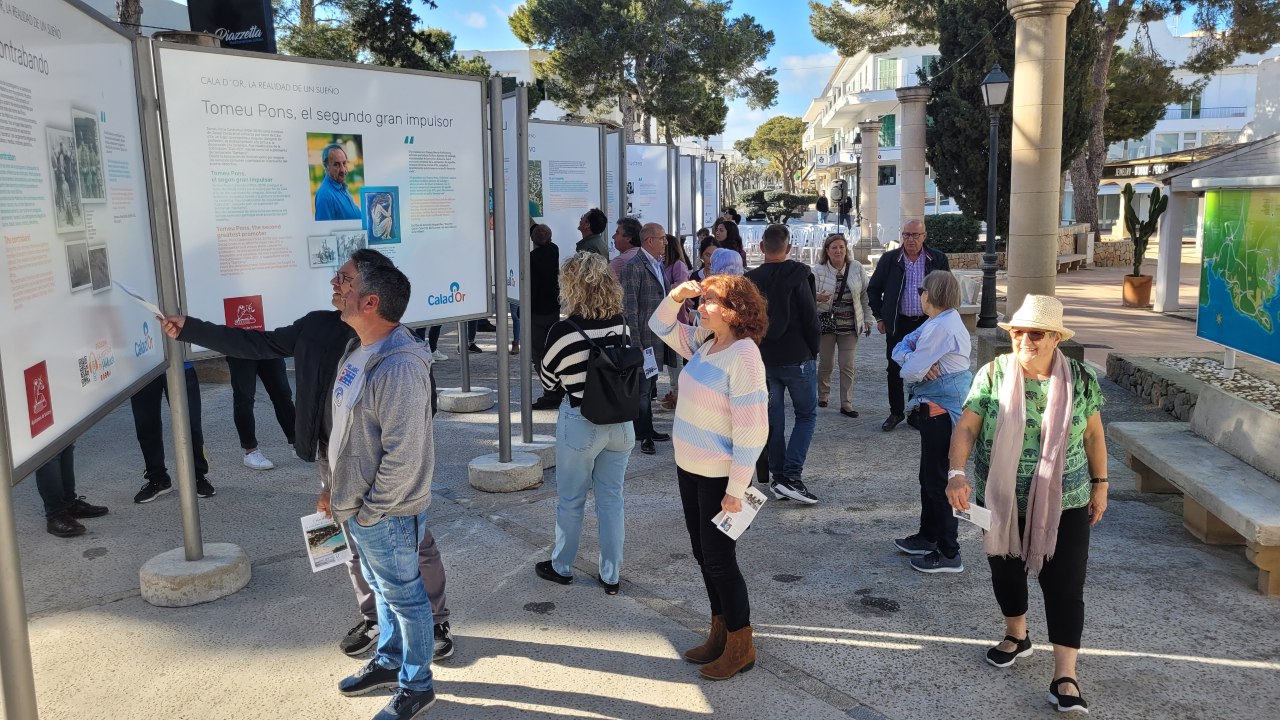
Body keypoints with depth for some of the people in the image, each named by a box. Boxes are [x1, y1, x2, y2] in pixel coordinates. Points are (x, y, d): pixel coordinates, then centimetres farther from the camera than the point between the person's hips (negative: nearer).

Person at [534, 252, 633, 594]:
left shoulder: (563, 331, -17)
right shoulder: (620, 324, -4)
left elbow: (547, 380, -4)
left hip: (581, 425, -4)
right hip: (620, 422, 4)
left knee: (570, 501, 14)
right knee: (611, 498, 14)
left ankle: (561, 567, 32)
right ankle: (611, 575, 23)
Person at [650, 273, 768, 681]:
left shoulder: (743, 356, -22)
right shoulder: (704, 342, 3)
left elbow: (751, 430, -23)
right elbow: (661, 328, 18)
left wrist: (736, 490, -21)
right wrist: (676, 297, -3)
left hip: (719, 476, -8)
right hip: (689, 468, 9)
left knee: (718, 559, 3)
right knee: (703, 553, 17)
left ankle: (741, 647, 22)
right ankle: (719, 633, 34)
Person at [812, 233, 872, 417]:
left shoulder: (857, 268, -1)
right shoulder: (818, 271, -7)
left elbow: (865, 295, 6)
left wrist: (867, 319, 6)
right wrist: (817, 297, -31)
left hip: (849, 326, 1)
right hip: (826, 324, -1)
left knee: (848, 366, 2)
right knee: (825, 364, 9)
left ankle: (847, 405, 8)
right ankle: (823, 396, 30)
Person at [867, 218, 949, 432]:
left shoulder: (938, 259, 1)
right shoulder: (889, 259, 1)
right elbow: (873, 289, 9)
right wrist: (879, 317, 4)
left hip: (928, 323, 0)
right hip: (898, 324, 0)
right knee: (894, 369, 4)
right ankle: (896, 412, 18)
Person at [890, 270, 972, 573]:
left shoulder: (942, 327, -21)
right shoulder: (939, 322, 11)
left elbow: (910, 372, -21)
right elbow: (901, 347, 9)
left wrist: (910, 364, 2)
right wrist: (912, 358, -12)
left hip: (941, 410, -10)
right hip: (937, 409, 10)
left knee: (938, 480, -2)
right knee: (929, 476, 21)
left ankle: (948, 554, 7)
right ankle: (928, 536, 36)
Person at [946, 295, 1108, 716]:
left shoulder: (1081, 379, -5)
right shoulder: (993, 374, -9)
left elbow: (1093, 434, 7)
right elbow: (966, 427, -14)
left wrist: (1100, 483, 10)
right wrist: (956, 472, -28)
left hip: (1064, 505, -1)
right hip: (1001, 502, 1)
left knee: (1064, 585, -4)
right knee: (1006, 571, 17)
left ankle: (1065, 677, 4)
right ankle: (1017, 636, 43)